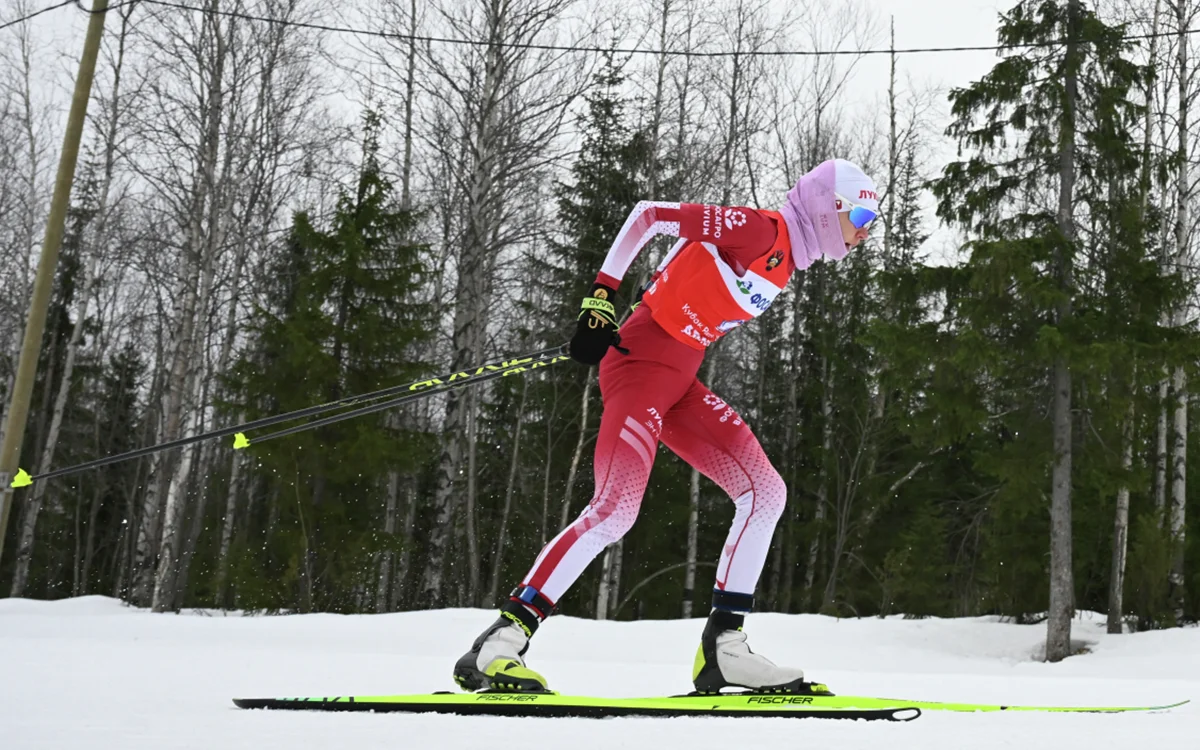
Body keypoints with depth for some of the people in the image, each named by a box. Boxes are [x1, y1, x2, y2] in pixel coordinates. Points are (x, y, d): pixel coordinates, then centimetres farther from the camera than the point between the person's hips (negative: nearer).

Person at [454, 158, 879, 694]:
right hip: (642, 363, -9)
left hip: (679, 380, 9)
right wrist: (601, 298, -14)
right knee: (616, 509, -21)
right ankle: (498, 644, -17)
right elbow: (650, 214, -12)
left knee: (766, 492, 1)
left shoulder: (784, 258, 16)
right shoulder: (759, 230, -11)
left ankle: (723, 646, 2)